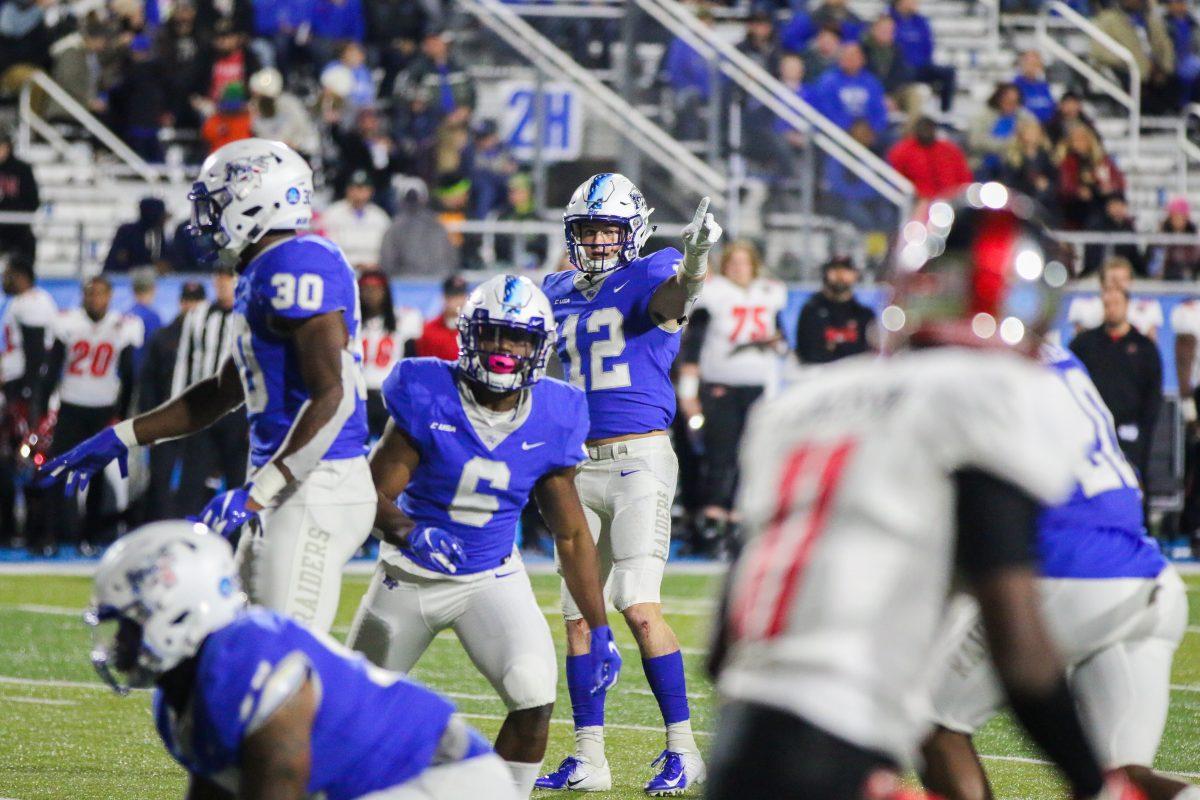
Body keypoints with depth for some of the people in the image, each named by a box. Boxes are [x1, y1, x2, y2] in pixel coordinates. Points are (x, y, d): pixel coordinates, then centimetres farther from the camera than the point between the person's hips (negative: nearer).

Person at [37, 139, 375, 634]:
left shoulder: (299, 267, -15)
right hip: (291, 494, 11)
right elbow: (223, 393, 29)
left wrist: (257, 493, -27)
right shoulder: (262, 275, 17)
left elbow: (333, 398, -24)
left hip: (317, 488, -11)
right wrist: (120, 440, 28)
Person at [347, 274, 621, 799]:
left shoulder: (549, 421, -9)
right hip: (412, 574, -1)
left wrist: (599, 631, 0)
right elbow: (375, 493, -16)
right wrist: (409, 532, -39)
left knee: (535, 695, -24)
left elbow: (571, 533, 1)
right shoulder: (428, 400, -18)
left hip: (493, 578, 1)